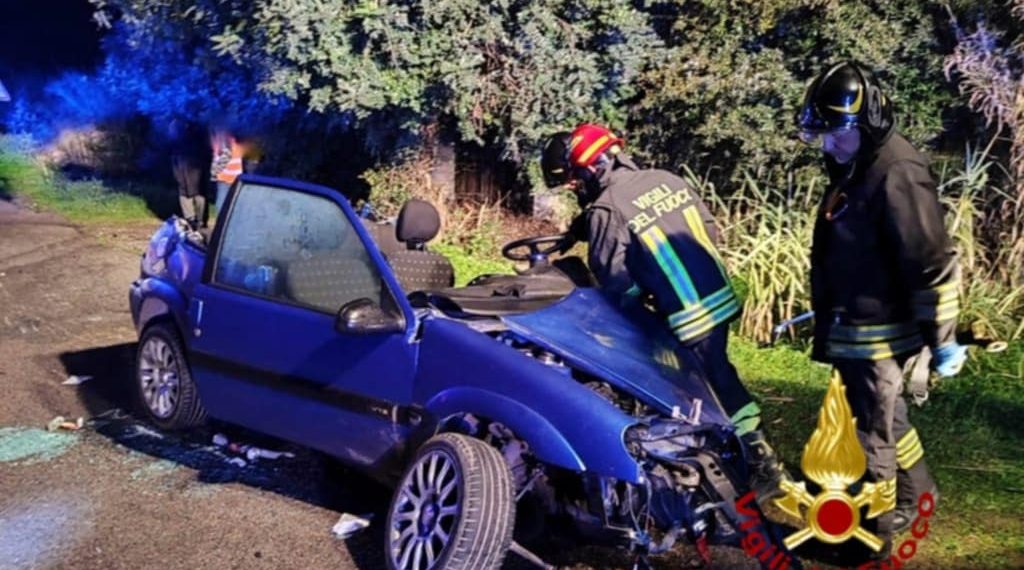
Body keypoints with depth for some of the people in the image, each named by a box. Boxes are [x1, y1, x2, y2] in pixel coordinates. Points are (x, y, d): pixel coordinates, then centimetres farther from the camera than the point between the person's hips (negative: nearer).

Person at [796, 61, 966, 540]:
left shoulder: (897, 176, -21)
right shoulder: (853, 170, 9)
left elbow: (932, 264, -20)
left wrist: (941, 339, -16)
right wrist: (827, 318, 25)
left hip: (877, 335, -9)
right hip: (851, 329, 10)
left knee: (872, 429, 3)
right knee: (885, 417, 23)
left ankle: (871, 524, 17)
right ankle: (916, 494, 42)